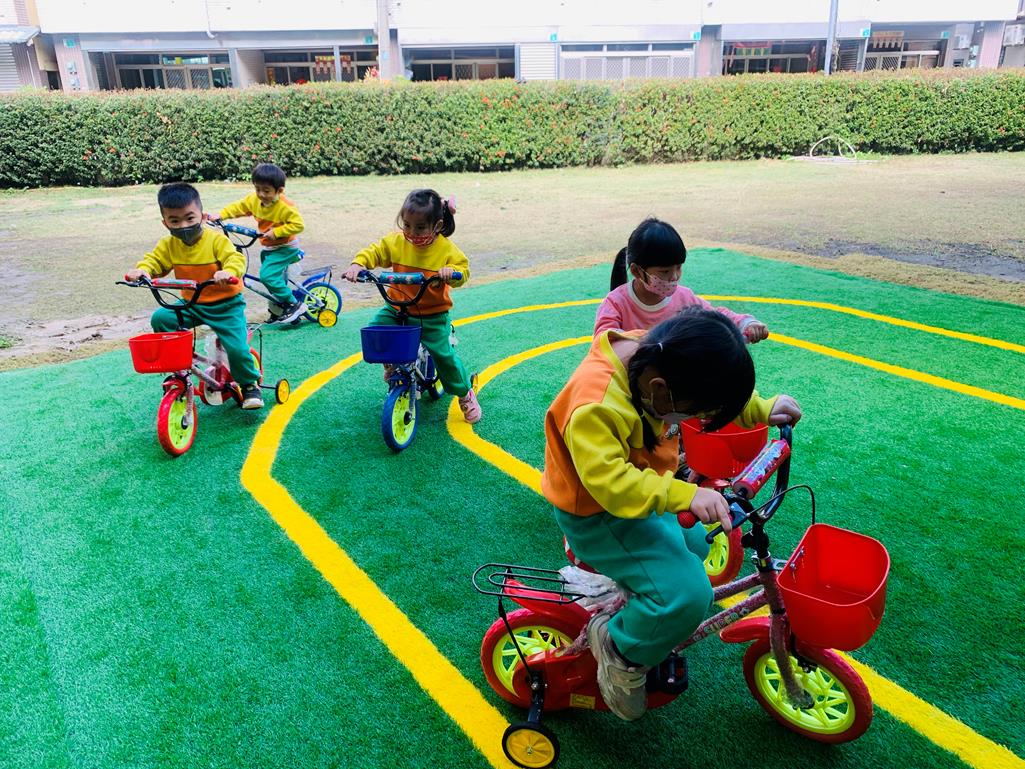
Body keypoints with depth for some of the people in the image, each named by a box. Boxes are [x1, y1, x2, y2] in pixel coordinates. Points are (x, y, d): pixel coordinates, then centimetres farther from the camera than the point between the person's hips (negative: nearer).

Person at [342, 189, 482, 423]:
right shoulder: (395, 241, -6)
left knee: (444, 355, -11)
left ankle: (465, 393, 15)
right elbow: (373, 252, -3)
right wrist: (358, 264, -23)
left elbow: (463, 270, -10)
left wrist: (451, 272, -33)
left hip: (432, 314, -3)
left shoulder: (446, 248, -11)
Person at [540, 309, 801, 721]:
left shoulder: (653, 357, -10)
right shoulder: (595, 407, -36)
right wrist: (685, 495, -46)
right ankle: (620, 648, 6)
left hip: (642, 493, 9)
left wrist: (763, 408, -5)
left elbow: (724, 394, 6)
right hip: (599, 514, -9)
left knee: (692, 545, 25)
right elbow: (608, 479, -41)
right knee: (687, 594, -19)